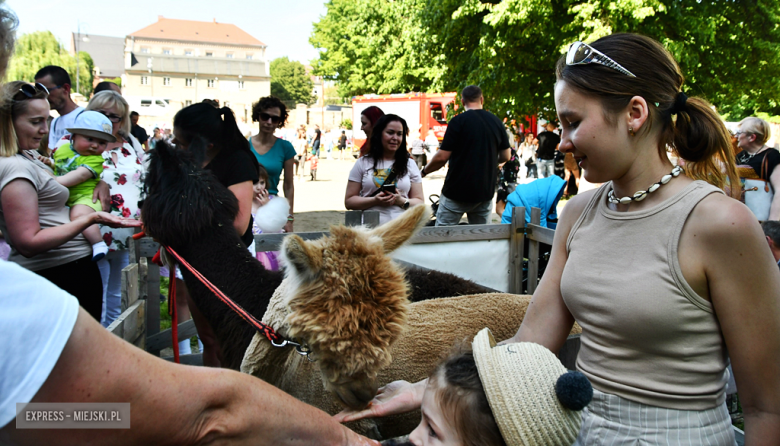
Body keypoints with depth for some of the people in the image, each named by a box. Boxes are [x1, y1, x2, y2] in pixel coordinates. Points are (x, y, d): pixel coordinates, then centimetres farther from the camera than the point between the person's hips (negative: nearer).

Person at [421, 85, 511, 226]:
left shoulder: (459, 121, -11)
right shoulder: (496, 122, 4)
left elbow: (442, 157, -12)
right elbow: (505, 156, 10)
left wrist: (425, 171, 5)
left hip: (457, 192, -5)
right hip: (485, 192, 5)